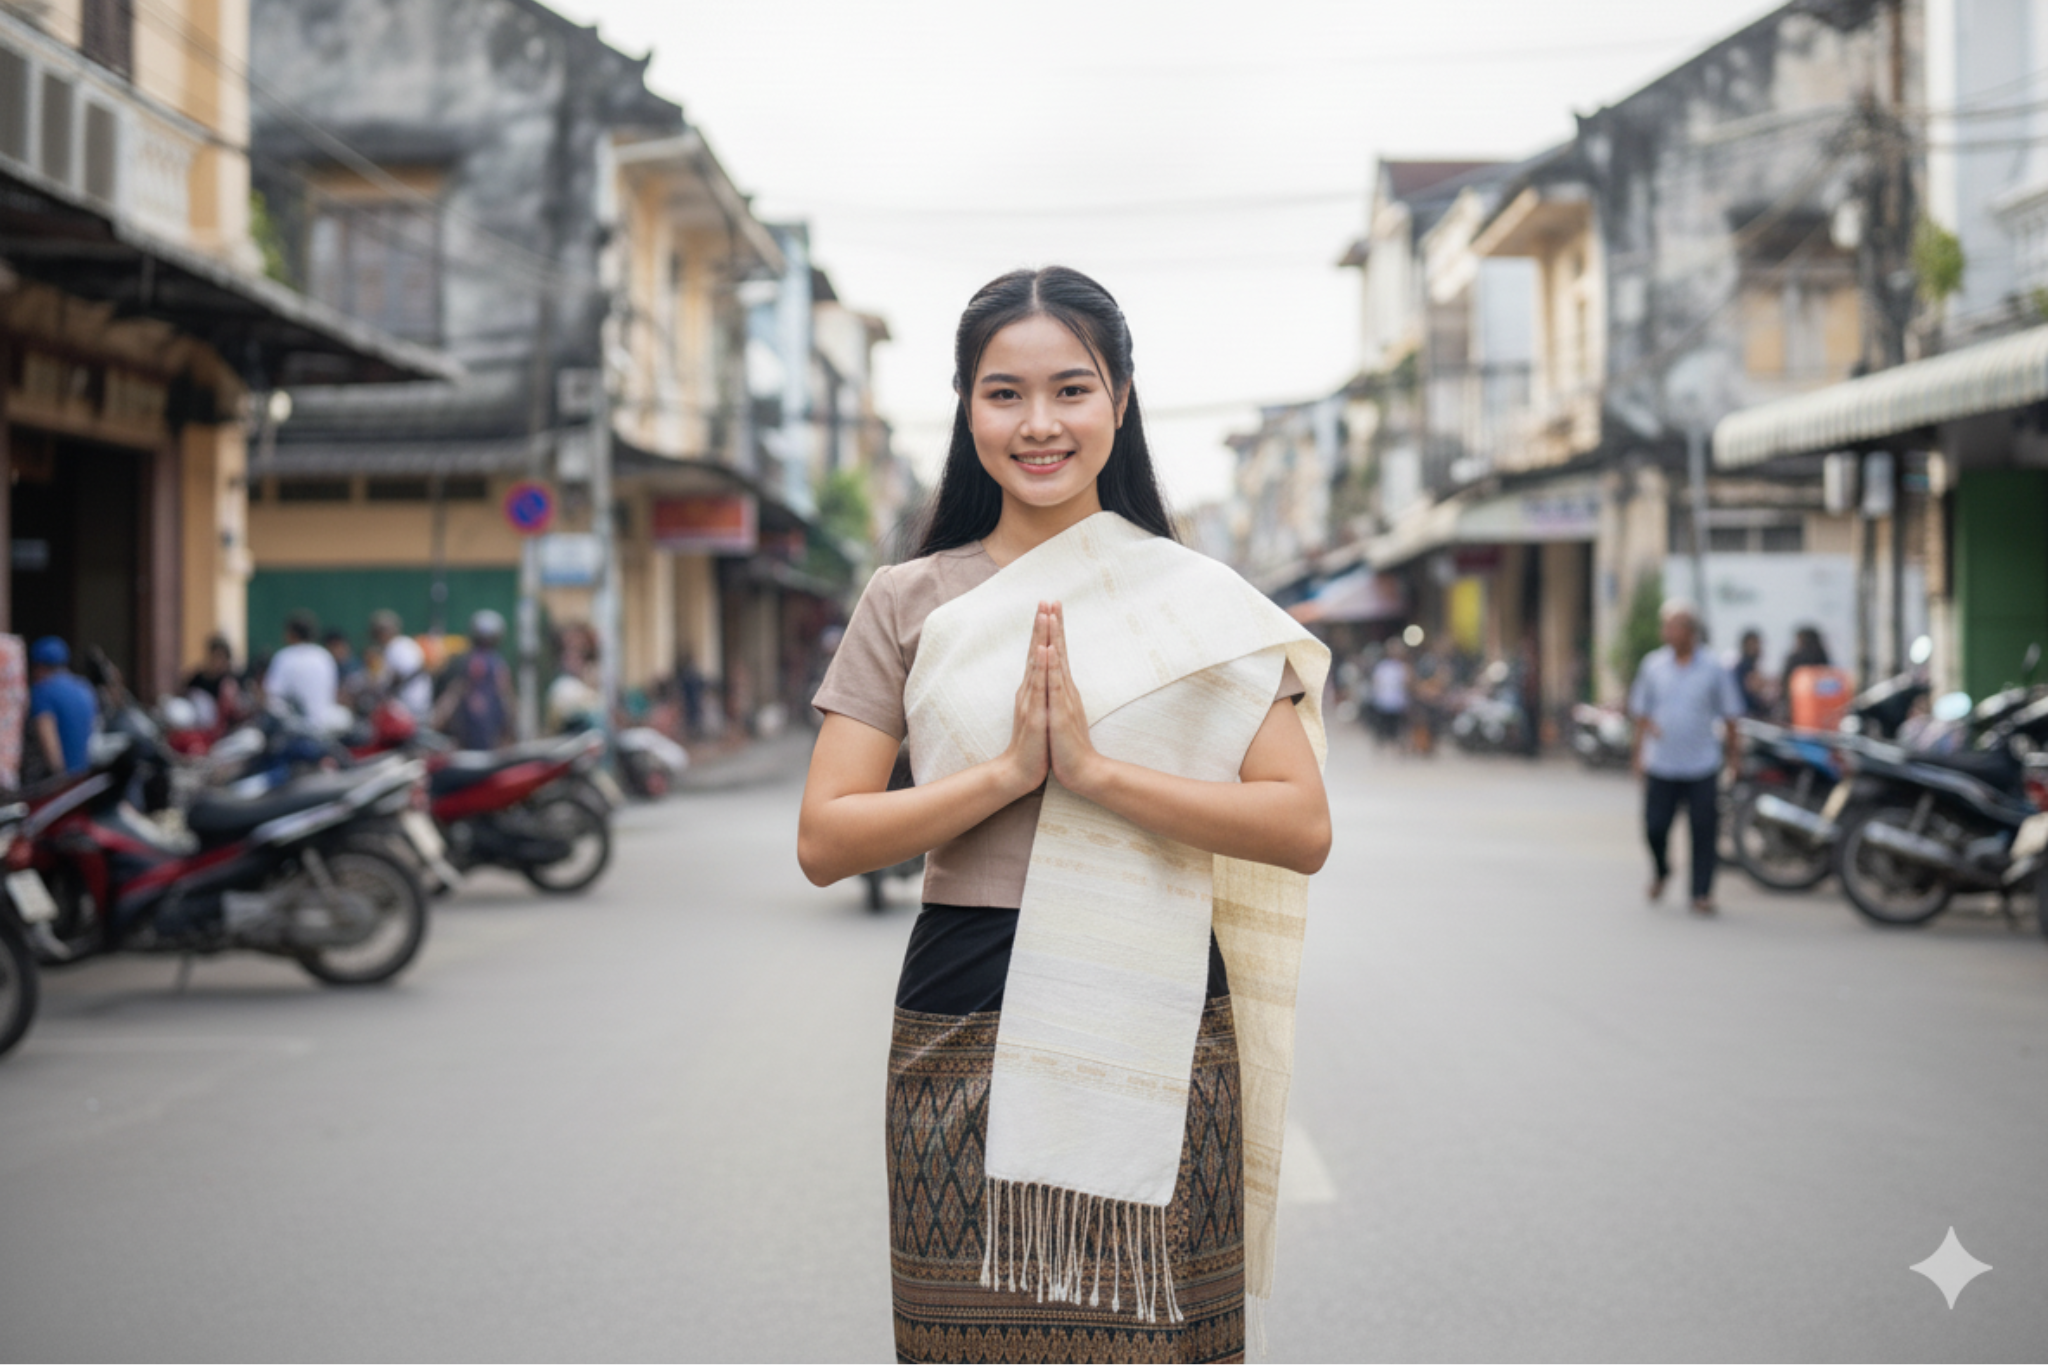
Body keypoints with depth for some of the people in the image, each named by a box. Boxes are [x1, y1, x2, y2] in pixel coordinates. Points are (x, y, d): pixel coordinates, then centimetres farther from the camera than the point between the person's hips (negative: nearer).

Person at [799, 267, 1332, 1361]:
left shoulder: (1198, 601, 5)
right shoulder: (910, 602, 6)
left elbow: (1303, 829, -5)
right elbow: (824, 842, -1)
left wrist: (1097, 770, -16)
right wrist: (1008, 772, -14)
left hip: (1156, 1051, 0)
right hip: (962, 1048, 1)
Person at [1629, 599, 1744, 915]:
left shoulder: (1713, 668, -1)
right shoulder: (1652, 664, 2)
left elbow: (1730, 714, 7)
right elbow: (1641, 713, 10)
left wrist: (1732, 750, 6)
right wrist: (1639, 754, 7)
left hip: (1702, 767, -1)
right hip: (1660, 766, 1)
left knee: (1703, 833, 0)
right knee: (1655, 826, 2)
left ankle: (1701, 894, 10)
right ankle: (1660, 870, 32)